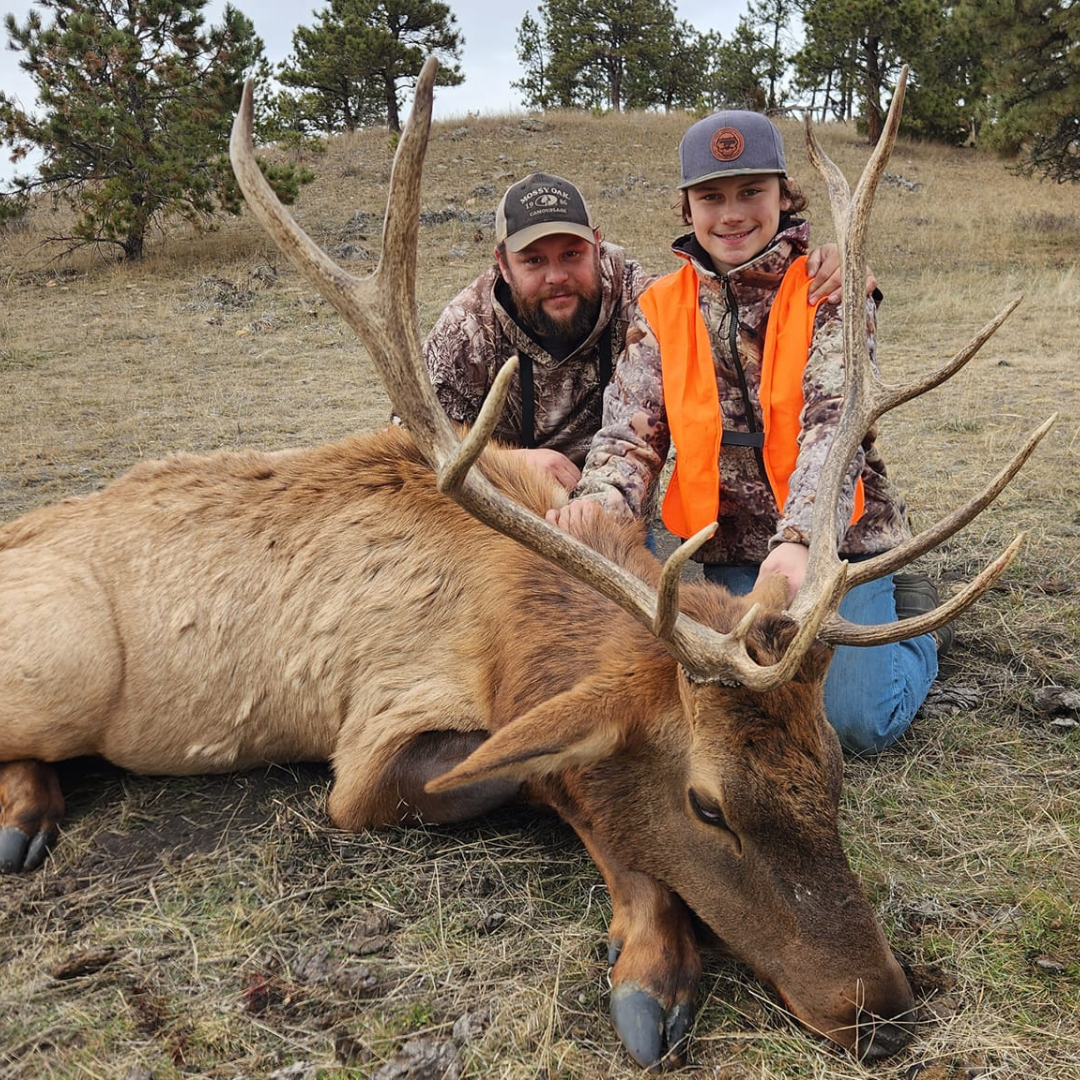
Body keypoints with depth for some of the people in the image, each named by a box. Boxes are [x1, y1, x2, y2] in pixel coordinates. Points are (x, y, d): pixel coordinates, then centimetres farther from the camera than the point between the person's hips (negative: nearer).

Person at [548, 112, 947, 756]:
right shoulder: (663, 308, 3)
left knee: (857, 721, -15)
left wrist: (800, 541, -40)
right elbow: (632, 428, -7)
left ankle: (908, 619, 19)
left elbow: (835, 421, -22)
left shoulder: (831, 290, -7)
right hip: (731, 551, 3)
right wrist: (604, 495, -32)